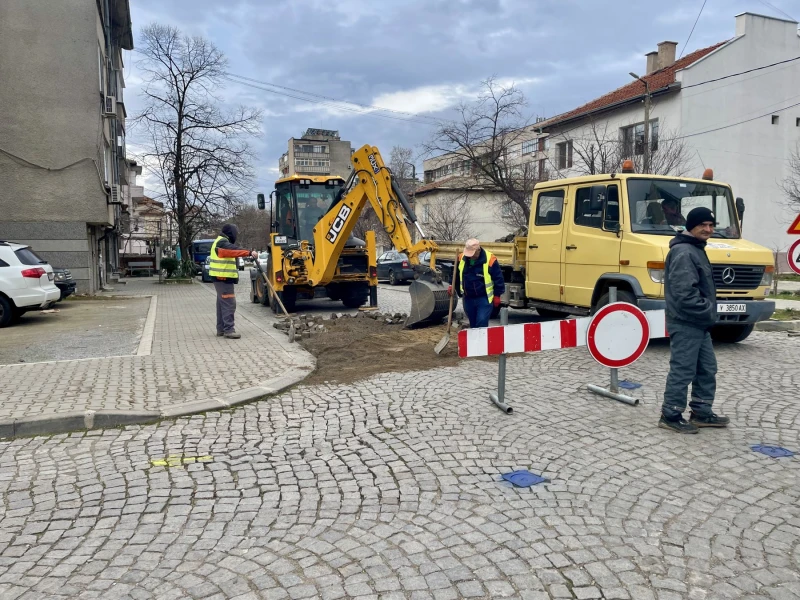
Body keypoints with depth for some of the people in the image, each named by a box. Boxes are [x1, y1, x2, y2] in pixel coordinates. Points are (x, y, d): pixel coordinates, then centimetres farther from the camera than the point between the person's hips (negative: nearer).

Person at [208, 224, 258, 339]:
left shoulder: (221, 242, 21)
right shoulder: (222, 243, -15)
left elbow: (233, 250, 16)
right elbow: (235, 250, -32)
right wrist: (249, 253, -41)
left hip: (222, 278, 11)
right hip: (223, 278, -11)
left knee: (222, 303, 14)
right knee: (229, 303, -13)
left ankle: (221, 329, 19)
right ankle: (228, 330, -14)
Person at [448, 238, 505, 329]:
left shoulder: (490, 260, -16)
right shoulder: (461, 258, -2)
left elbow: (498, 278, -7)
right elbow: (457, 276, 15)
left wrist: (497, 295, -4)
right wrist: (453, 286, 2)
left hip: (484, 298, -5)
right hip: (468, 298, 5)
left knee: (481, 323, -14)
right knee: (473, 324, 15)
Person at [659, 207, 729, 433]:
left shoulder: (696, 250, 17)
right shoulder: (683, 252, -17)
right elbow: (684, 293, -26)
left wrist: (708, 313, 15)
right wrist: (708, 312, -15)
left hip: (698, 324, 11)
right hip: (686, 324, -11)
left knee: (707, 369, 16)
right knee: (682, 371, -4)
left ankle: (702, 413, 26)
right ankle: (670, 416, 6)